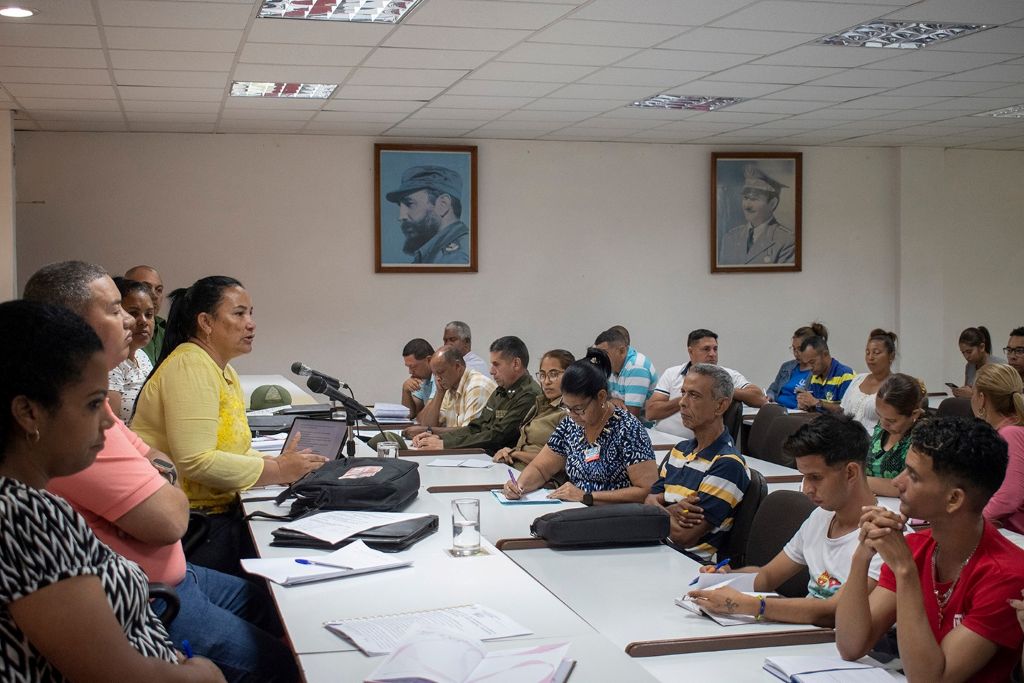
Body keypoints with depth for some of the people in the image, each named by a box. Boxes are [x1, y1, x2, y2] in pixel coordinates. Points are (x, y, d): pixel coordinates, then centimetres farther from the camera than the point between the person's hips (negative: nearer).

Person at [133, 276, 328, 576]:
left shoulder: (226, 373, 15)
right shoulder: (191, 366, -15)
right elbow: (195, 461, -23)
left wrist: (279, 462, -4)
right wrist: (277, 471, -17)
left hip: (219, 513, 9)